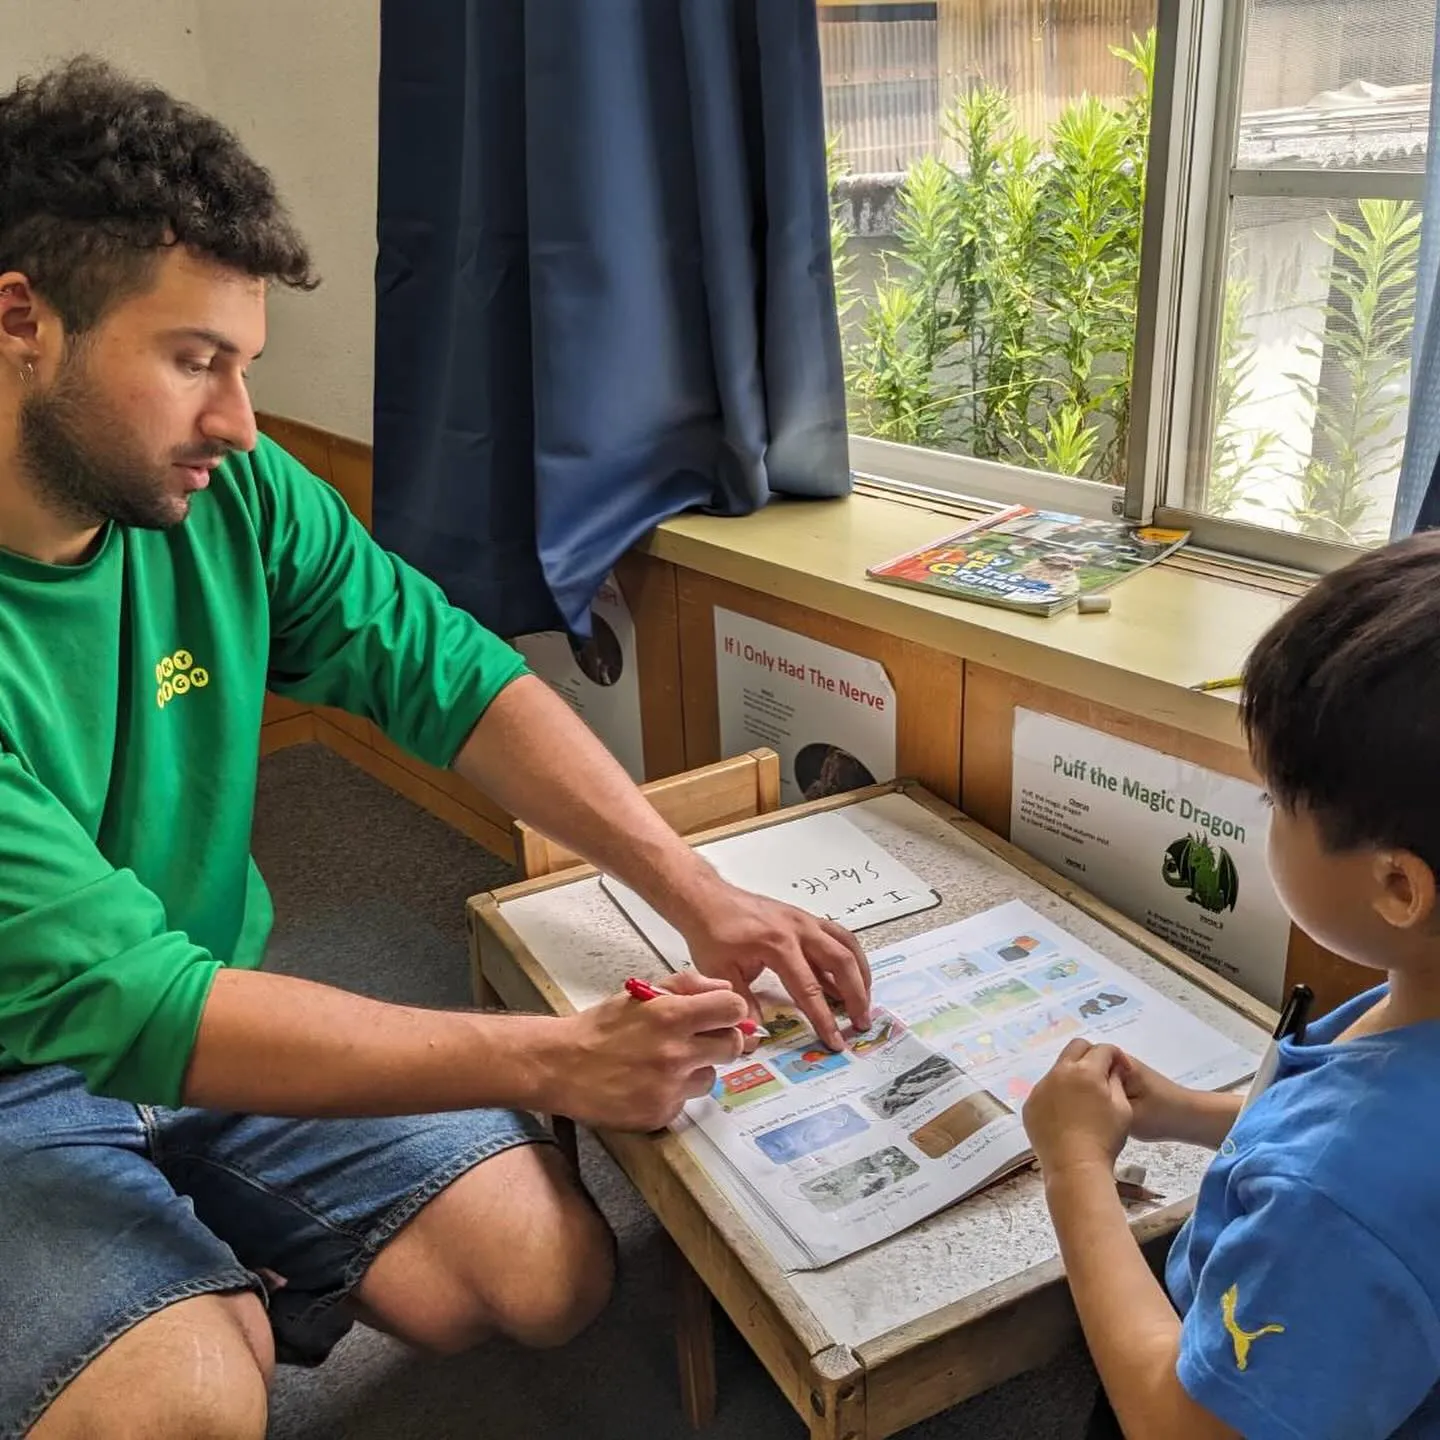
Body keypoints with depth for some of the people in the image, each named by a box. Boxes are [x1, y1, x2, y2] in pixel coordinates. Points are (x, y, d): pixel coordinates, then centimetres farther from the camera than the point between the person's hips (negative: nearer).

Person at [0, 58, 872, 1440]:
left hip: (211, 1020, 5)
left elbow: (455, 680, -6)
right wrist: (555, 1060, -31)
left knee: (552, 1277, -5)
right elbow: (129, 1006, -31)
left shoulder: (235, 500, -12)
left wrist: (698, 896, -16)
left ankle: (218, 1283, 16)